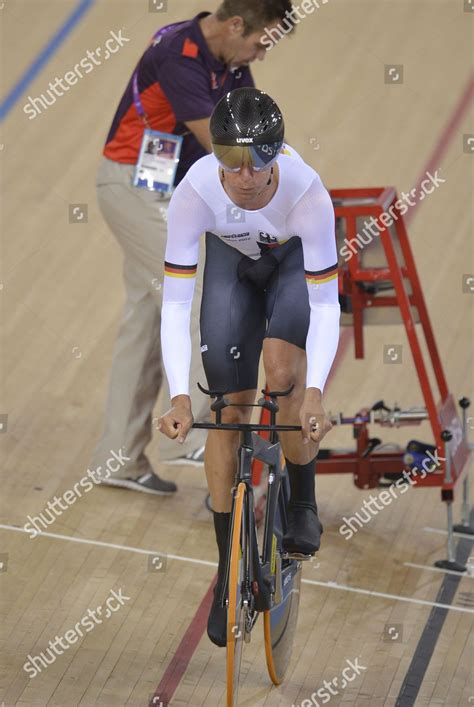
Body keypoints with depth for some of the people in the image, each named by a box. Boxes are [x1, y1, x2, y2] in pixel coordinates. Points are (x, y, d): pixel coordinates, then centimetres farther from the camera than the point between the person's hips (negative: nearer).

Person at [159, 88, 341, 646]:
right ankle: (228, 567, 7)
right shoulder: (195, 192, -36)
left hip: (295, 259, -1)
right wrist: (179, 396, -44)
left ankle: (302, 501, 1)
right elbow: (175, 303, -34)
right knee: (228, 410, -4)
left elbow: (325, 304, -34)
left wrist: (314, 391, -46)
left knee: (284, 372, -27)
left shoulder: (307, 191, -39)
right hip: (231, 260, 1)